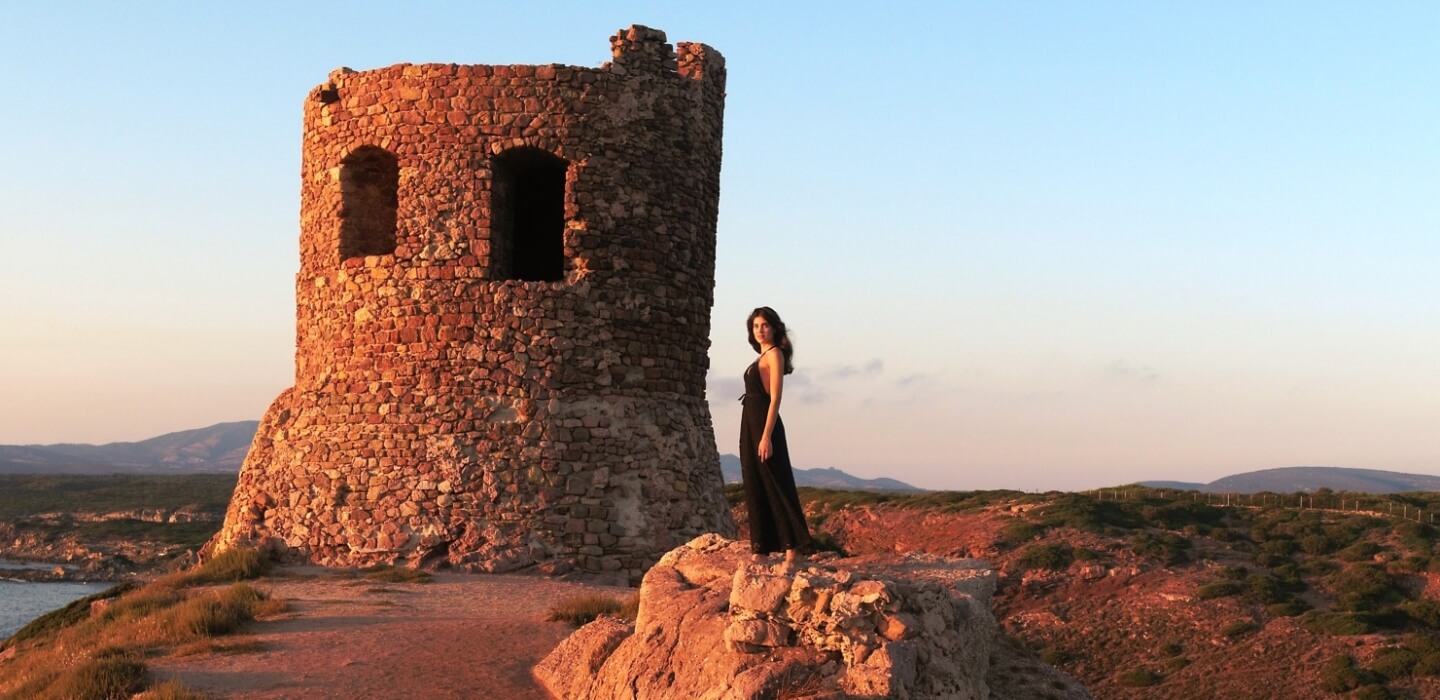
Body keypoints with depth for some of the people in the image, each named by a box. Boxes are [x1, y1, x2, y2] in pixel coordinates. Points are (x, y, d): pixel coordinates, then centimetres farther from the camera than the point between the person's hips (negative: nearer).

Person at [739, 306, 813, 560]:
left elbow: (775, 399, -15)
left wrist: (766, 437, -22)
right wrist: (756, 435, 12)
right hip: (750, 424, 9)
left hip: (765, 424, -9)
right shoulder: (761, 357, 18)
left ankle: (792, 548, -8)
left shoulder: (774, 354, -7)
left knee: (776, 486, -9)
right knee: (755, 487, 8)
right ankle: (761, 548, 11)